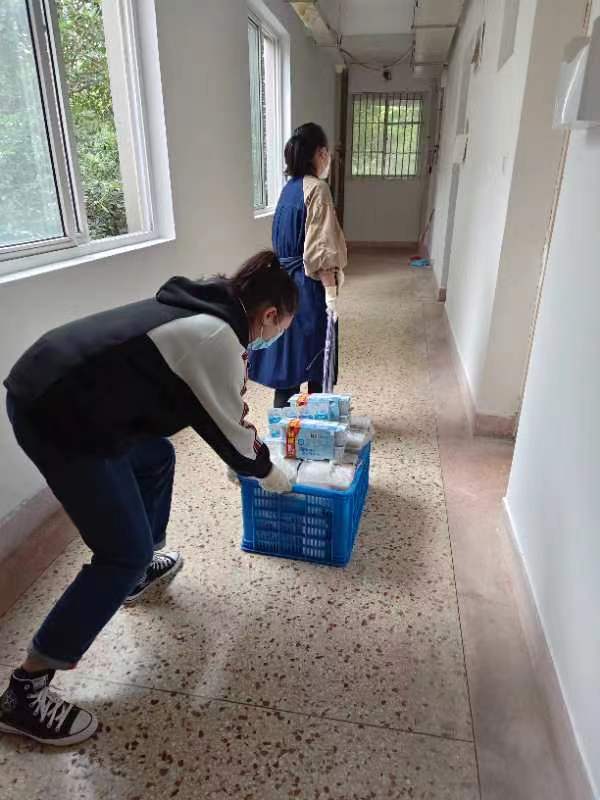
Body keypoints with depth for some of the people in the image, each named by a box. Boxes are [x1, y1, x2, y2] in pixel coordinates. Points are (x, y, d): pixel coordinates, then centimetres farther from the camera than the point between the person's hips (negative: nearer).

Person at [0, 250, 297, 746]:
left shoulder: (201, 311, 14)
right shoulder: (216, 339, -16)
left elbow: (221, 410, 26)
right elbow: (227, 430, -6)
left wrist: (252, 443, 32)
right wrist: (270, 474, 12)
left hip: (49, 386, 11)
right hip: (57, 416, -10)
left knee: (156, 458, 27)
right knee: (124, 554, -2)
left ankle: (141, 570, 44)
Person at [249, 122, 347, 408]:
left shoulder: (290, 187, 12)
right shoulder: (317, 188, -14)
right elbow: (320, 250, -21)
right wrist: (331, 291, -19)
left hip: (284, 280, 9)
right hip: (308, 286, -9)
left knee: (288, 353, 14)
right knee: (316, 359, 4)